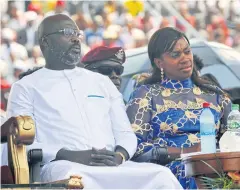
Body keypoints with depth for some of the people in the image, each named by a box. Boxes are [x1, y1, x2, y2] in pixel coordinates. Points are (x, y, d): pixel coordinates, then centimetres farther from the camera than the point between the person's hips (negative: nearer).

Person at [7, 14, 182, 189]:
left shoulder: (102, 82, 26)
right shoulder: (26, 87, 12)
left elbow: (126, 133, 21)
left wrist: (119, 155, -5)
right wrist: (73, 156, -15)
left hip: (113, 166, 5)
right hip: (64, 166, -4)